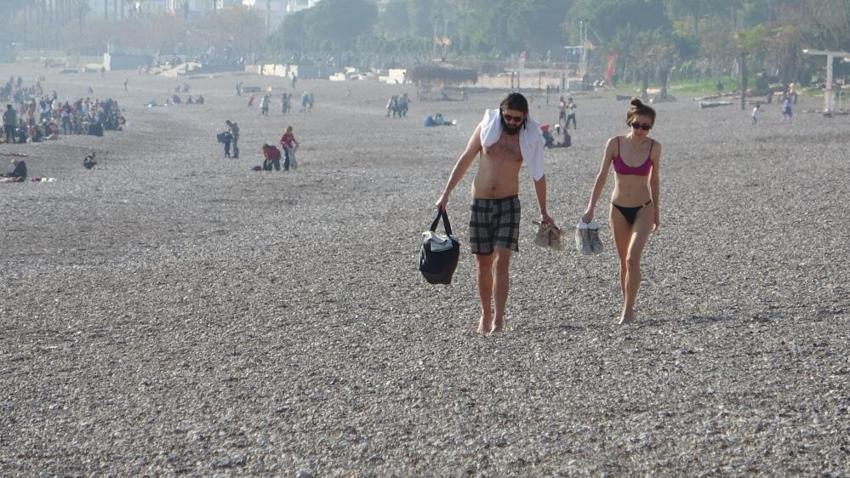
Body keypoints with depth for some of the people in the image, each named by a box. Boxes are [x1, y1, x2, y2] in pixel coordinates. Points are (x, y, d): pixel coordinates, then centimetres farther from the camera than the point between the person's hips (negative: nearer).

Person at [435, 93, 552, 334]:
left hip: (508, 204, -1)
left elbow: (538, 175, 10)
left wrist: (543, 212, 14)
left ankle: (498, 320, -16)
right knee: (483, 264, 8)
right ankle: (485, 314, 22)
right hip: (480, 203, 2)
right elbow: (465, 161, 6)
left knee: (501, 262, -13)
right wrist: (446, 193, 3)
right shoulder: (486, 127, -1)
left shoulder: (530, 138, -1)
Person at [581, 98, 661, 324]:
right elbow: (602, 176, -2)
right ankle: (627, 307, 24)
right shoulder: (615, 143, -9)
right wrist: (591, 207, -5)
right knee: (624, 261, 11)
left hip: (643, 208, -1)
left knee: (633, 258, -16)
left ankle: (628, 310, -11)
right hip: (619, 209, 1)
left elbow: (654, 181, 5)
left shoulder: (654, 147, -7)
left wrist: (656, 213, 10)